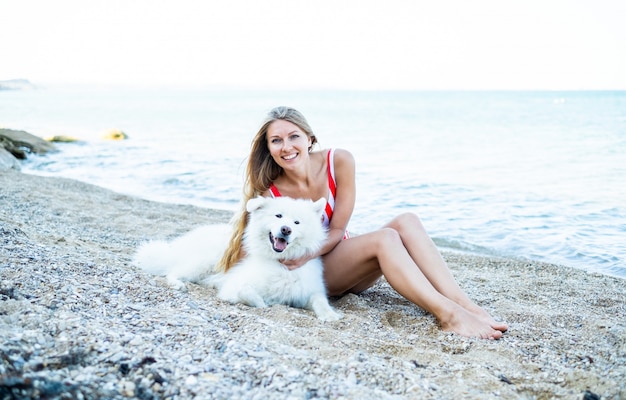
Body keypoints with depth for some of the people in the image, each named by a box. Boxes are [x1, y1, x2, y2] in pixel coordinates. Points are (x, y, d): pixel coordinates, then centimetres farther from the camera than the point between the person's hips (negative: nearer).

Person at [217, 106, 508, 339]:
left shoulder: (339, 162, -13)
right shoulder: (268, 192, -17)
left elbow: (337, 231, -10)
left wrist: (307, 254, -27)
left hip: (340, 256, 3)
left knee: (406, 221, -25)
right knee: (384, 238, -31)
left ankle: (467, 306, -35)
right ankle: (448, 315, -42)